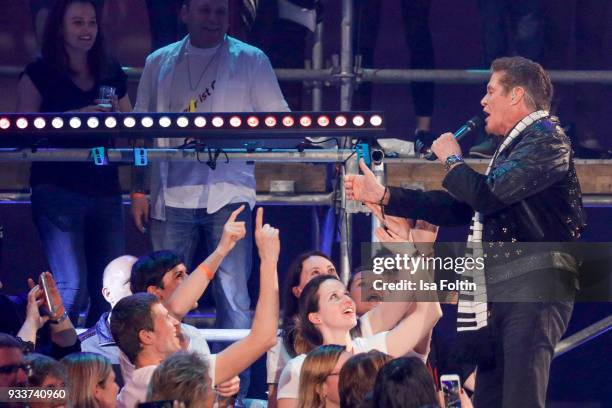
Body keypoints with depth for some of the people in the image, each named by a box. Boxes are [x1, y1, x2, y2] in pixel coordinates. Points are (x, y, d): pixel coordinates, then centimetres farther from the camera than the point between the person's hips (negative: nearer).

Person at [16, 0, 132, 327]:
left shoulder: (112, 75, 15)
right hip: (58, 188, -5)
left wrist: (117, 115, -4)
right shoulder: (39, 74, 2)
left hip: (105, 189, 5)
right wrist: (76, 116, -16)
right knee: (72, 287, -15)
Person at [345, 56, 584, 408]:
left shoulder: (547, 138, -6)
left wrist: (453, 161, 3)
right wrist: (383, 195, 25)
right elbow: (459, 207, 28)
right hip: (502, 293, 10)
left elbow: (488, 194, -18)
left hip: (535, 287, -10)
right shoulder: (516, 146, 25)